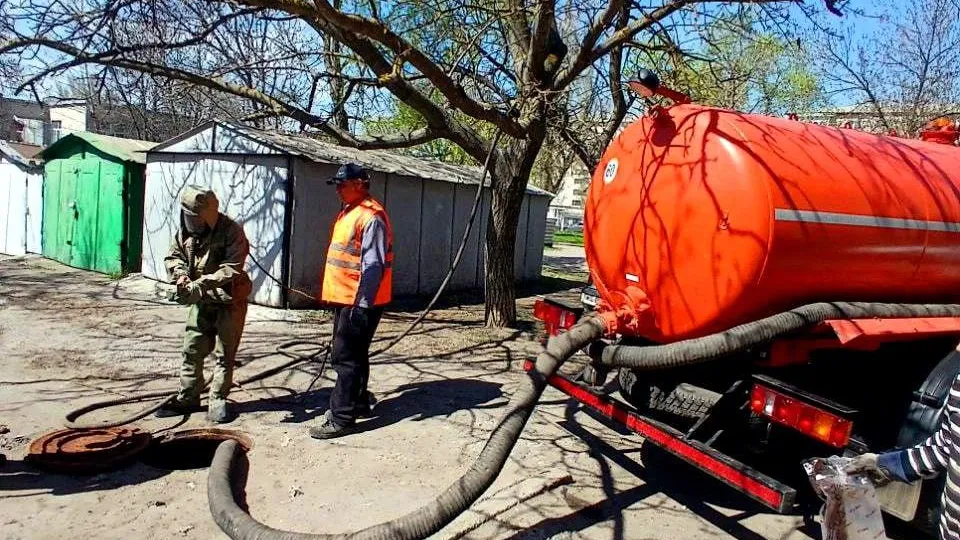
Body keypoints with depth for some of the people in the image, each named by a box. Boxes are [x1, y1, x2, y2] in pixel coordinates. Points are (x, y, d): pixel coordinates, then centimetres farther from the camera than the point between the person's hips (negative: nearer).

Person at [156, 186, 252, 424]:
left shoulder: (231, 231, -18)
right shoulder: (186, 230, 2)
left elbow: (231, 269, -25)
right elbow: (173, 256, 12)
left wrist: (199, 284, -32)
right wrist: (180, 274, -10)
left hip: (229, 301, -6)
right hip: (200, 302, 6)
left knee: (224, 353, 3)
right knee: (192, 350, 10)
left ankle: (218, 400, 15)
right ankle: (187, 398, 24)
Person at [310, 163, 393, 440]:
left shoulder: (371, 216, -17)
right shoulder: (348, 212, 16)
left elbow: (373, 265, -21)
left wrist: (362, 303, -22)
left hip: (359, 301, -10)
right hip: (344, 298, 10)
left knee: (346, 358, -6)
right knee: (352, 355, 18)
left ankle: (342, 418, 1)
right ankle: (358, 402, 32)